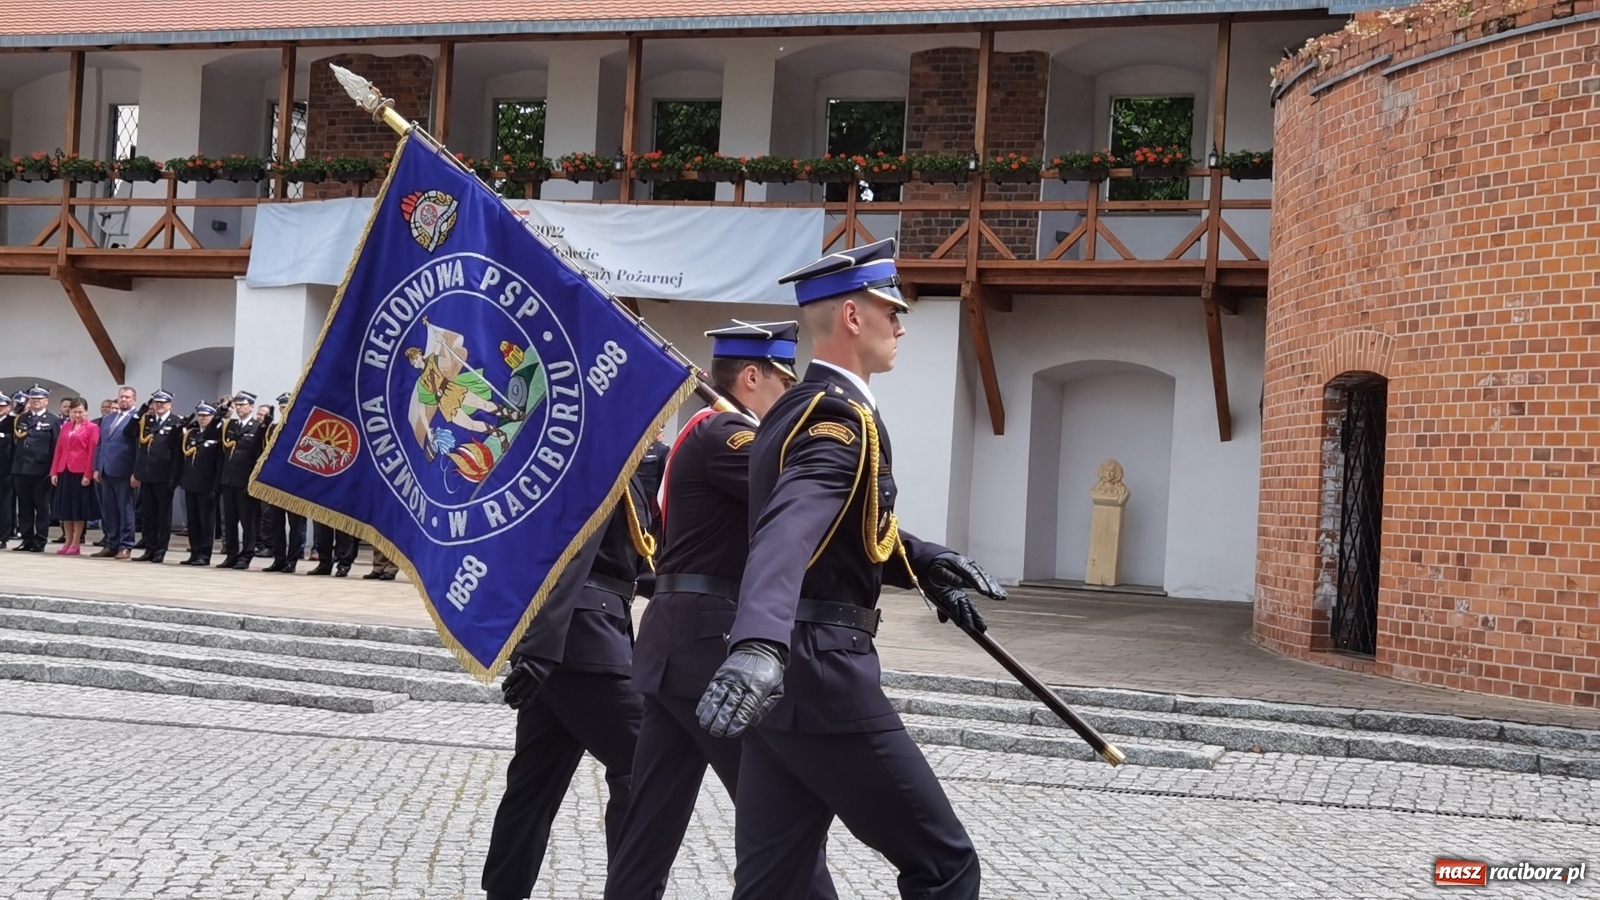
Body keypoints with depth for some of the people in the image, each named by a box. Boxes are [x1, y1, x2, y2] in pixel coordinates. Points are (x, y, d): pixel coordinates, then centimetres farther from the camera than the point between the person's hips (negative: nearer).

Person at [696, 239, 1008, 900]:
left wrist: (923, 561, 17)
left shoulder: (794, 408, 16)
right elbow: (789, 529, -34)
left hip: (781, 681, 9)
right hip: (822, 677, -9)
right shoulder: (841, 413, -14)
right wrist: (758, 645, -51)